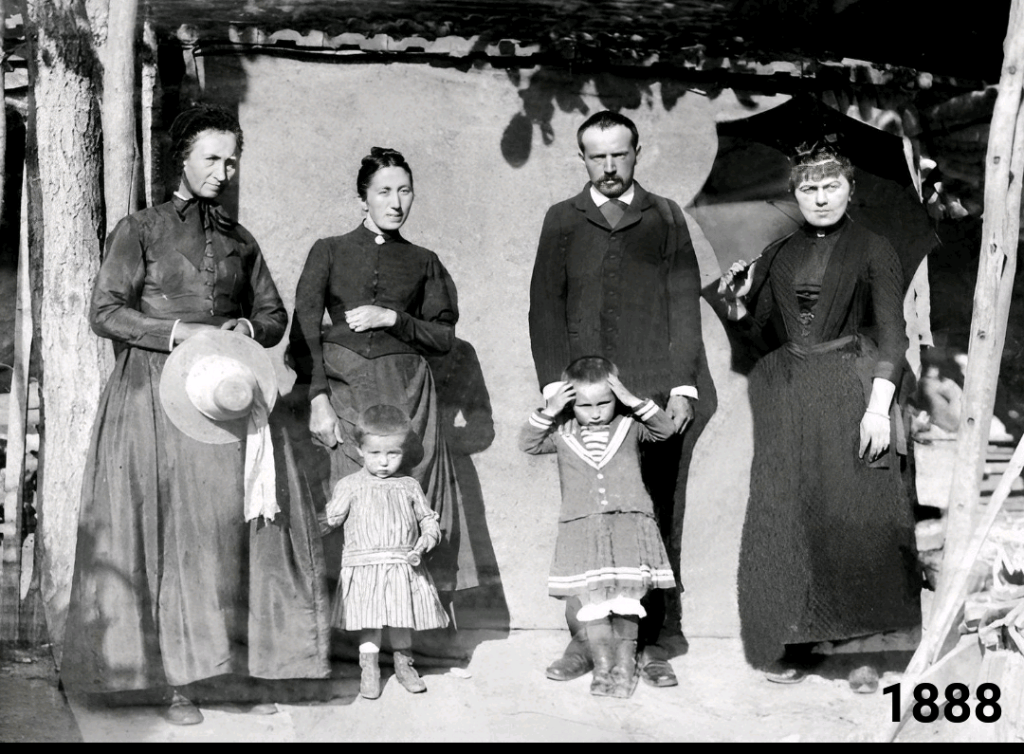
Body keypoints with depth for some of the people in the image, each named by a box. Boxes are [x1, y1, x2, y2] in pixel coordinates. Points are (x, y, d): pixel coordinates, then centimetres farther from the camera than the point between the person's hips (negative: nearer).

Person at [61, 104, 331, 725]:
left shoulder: (240, 240, 17)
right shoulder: (140, 230, 4)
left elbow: (275, 314, 20)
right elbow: (105, 312, -3)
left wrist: (246, 329, -2)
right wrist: (179, 332, -14)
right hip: (157, 395, -3)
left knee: (239, 526, -3)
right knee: (168, 532, -5)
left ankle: (244, 667, 3)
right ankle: (177, 679, 0)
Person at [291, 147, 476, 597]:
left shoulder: (423, 263, 16)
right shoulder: (330, 252, 11)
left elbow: (444, 337, 11)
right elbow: (305, 328, 2)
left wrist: (393, 318, -5)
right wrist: (318, 399, -9)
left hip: (408, 391, 1)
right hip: (347, 391, -1)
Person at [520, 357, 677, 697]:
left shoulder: (630, 425, 7)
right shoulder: (562, 432, 8)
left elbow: (666, 429, -2)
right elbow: (528, 443, 2)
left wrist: (635, 402, -12)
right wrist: (548, 411, -10)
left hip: (629, 522, -1)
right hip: (582, 526, 1)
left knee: (626, 600, -1)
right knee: (593, 602, -1)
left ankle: (625, 665, 11)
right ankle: (602, 667, 9)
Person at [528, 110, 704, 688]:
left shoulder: (666, 218, 13)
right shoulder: (563, 221, 14)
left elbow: (685, 304, 7)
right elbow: (545, 305, 8)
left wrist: (683, 384, -2)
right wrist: (555, 382, -3)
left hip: (654, 396, 0)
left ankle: (649, 641, 6)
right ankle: (585, 639, 5)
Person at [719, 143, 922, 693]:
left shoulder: (872, 251, 4)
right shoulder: (778, 257, 14)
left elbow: (891, 336, -3)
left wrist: (878, 405, -14)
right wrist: (739, 305, -3)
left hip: (851, 391, -3)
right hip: (787, 399, 3)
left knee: (856, 515, -9)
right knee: (786, 516, -1)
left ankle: (859, 646, -2)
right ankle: (792, 644, 6)